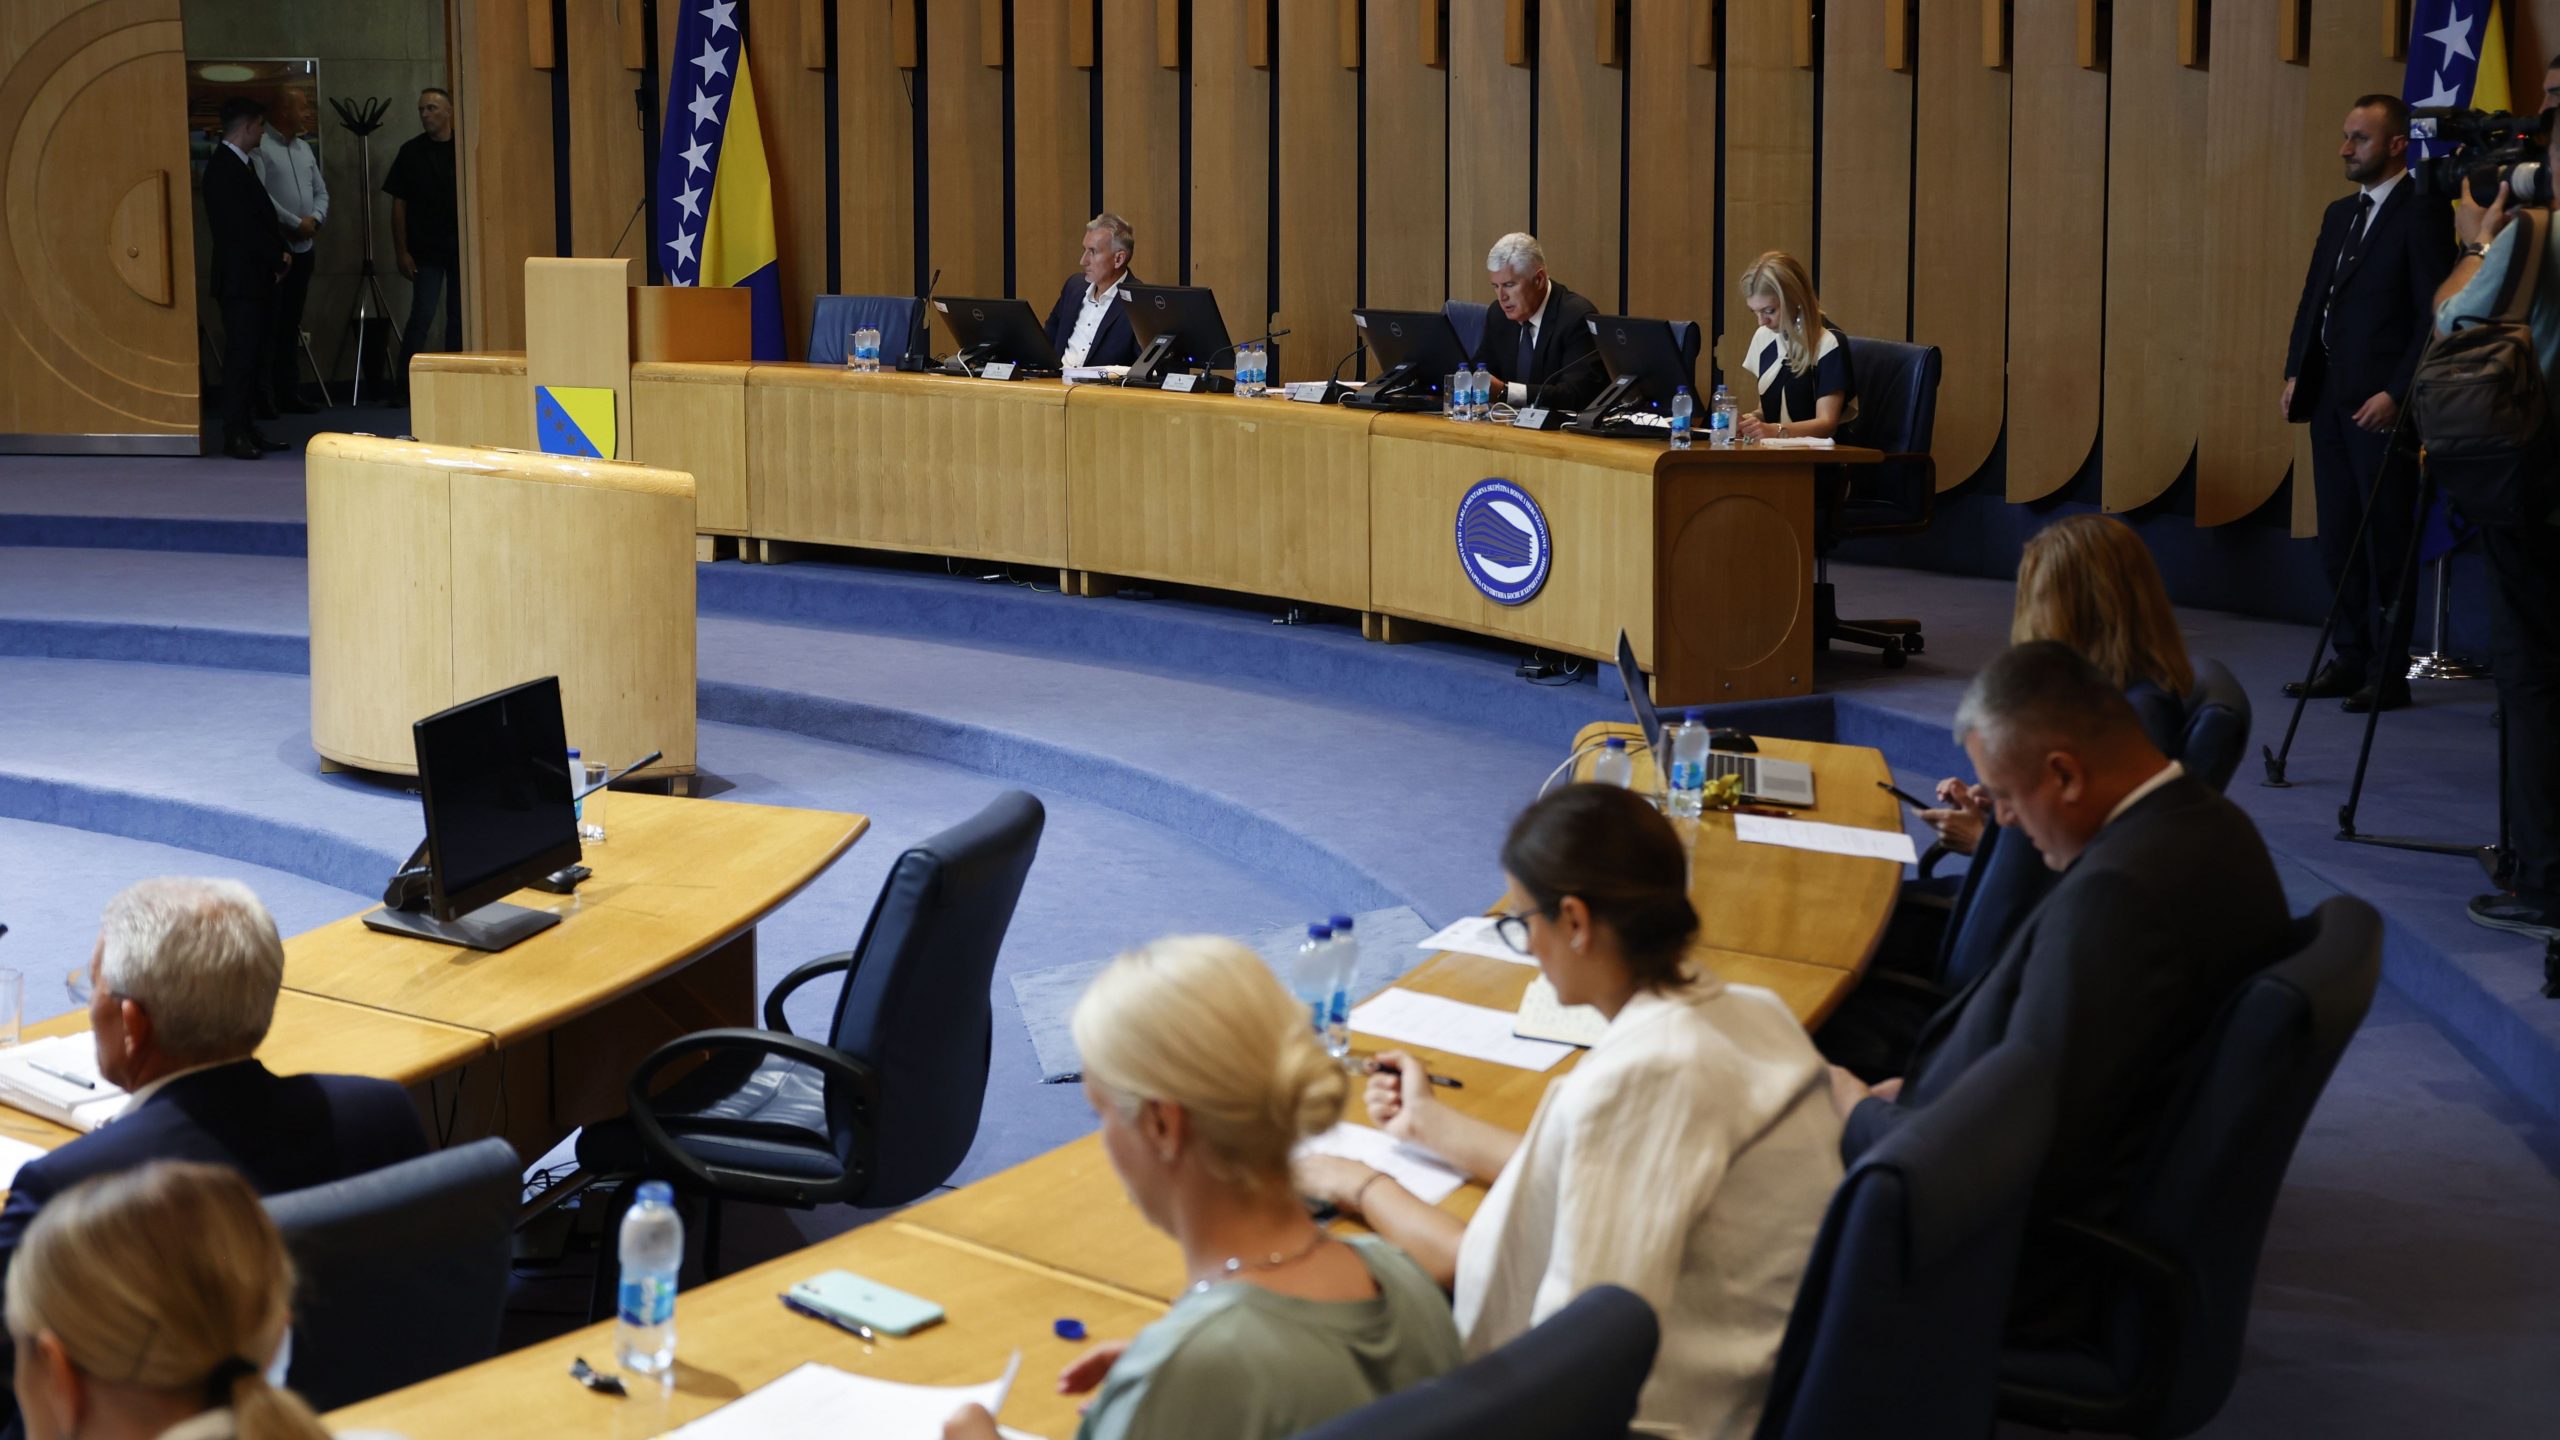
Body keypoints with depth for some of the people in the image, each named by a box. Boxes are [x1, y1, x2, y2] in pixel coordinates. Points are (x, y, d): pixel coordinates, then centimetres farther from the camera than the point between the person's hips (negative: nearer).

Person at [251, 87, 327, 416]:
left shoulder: (304, 148, 17)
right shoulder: (260, 148, -10)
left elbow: (321, 191, 17)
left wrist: (315, 219, -2)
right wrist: (296, 223, -13)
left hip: (302, 247, 8)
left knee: (291, 324, 12)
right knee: (269, 324, -7)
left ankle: (289, 393, 17)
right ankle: (263, 396, -4)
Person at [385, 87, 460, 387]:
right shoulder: (411, 151, 2)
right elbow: (399, 204, 3)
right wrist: (402, 252, -3)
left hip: (461, 247, 2)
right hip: (426, 251, -2)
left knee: (459, 317, 5)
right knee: (422, 316, -7)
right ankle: (405, 385, -3)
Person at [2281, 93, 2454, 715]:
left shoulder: (2421, 215, -9)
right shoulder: (2340, 214, 17)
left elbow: (2433, 316, -13)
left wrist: (2395, 394, -18)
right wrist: (2296, 372, 7)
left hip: (2380, 404, -8)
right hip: (2330, 399, 8)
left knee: (2386, 541, -2)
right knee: (2337, 541, 10)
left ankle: (2388, 674, 3)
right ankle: (2351, 659, 18)